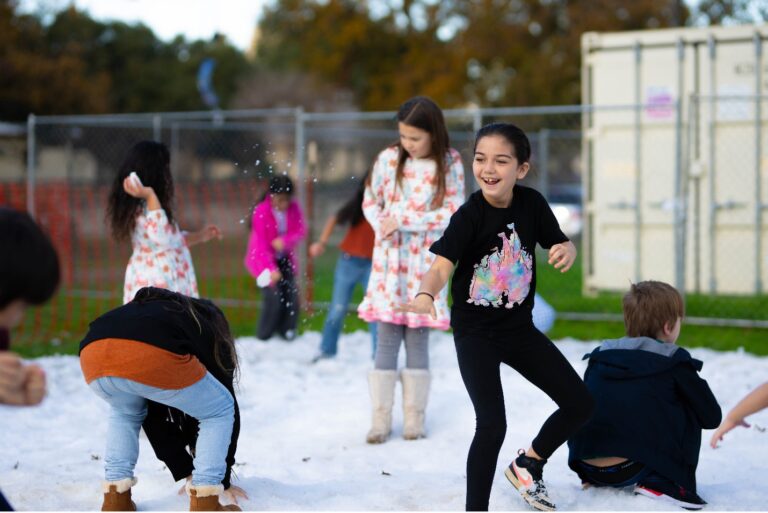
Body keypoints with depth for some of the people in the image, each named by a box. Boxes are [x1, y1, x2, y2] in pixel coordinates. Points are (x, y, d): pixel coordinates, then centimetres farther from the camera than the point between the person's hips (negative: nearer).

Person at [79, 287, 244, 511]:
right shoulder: (210, 332, 34)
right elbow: (226, 406, 35)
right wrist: (225, 479, 45)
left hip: (93, 352, 5)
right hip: (151, 355, -5)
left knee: (125, 412, 40)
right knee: (220, 411, 23)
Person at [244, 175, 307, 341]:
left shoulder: (294, 207, -10)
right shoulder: (261, 211, -23)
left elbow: (301, 231, -8)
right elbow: (260, 244, -21)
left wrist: (285, 241, -30)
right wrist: (271, 269, -27)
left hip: (284, 258, 4)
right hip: (263, 259, -4)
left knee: (292, 294, -6)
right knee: (274, 296, -15)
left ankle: (287, 332, 11)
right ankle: (264, 336, 1)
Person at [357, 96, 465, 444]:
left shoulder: (450, 164, -4)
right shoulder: (388, 158, 0)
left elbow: (452, 213, -9)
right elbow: (370, 201, 8)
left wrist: (403, 221, -15)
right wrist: (382, 227, -11)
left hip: (425, 262, -1)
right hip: (389, 260, 1)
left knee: (417, 338, 3)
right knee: (387, 338, 0)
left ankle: (415, 417, 13)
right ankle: (381, 418, 4)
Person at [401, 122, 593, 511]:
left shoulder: (531, 203, -7)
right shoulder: (469, 215, -21)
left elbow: (561, 246, 5)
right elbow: (442, 265, -34)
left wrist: (566, 251, -21)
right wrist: (425, 295, -57)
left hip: (519, 328, 6)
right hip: (475, 333, -5)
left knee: (580, 405, 8)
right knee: (492, 424, -17)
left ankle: (528, 464, 32)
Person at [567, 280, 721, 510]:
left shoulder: (599, 356, 16)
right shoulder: (675, 363, 2)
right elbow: (711, 417, 8)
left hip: (587, 467, 6)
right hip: (631, 470, -6)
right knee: (689, 414, 15)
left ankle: (597, 482, 19)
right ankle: (664, 483, 3)